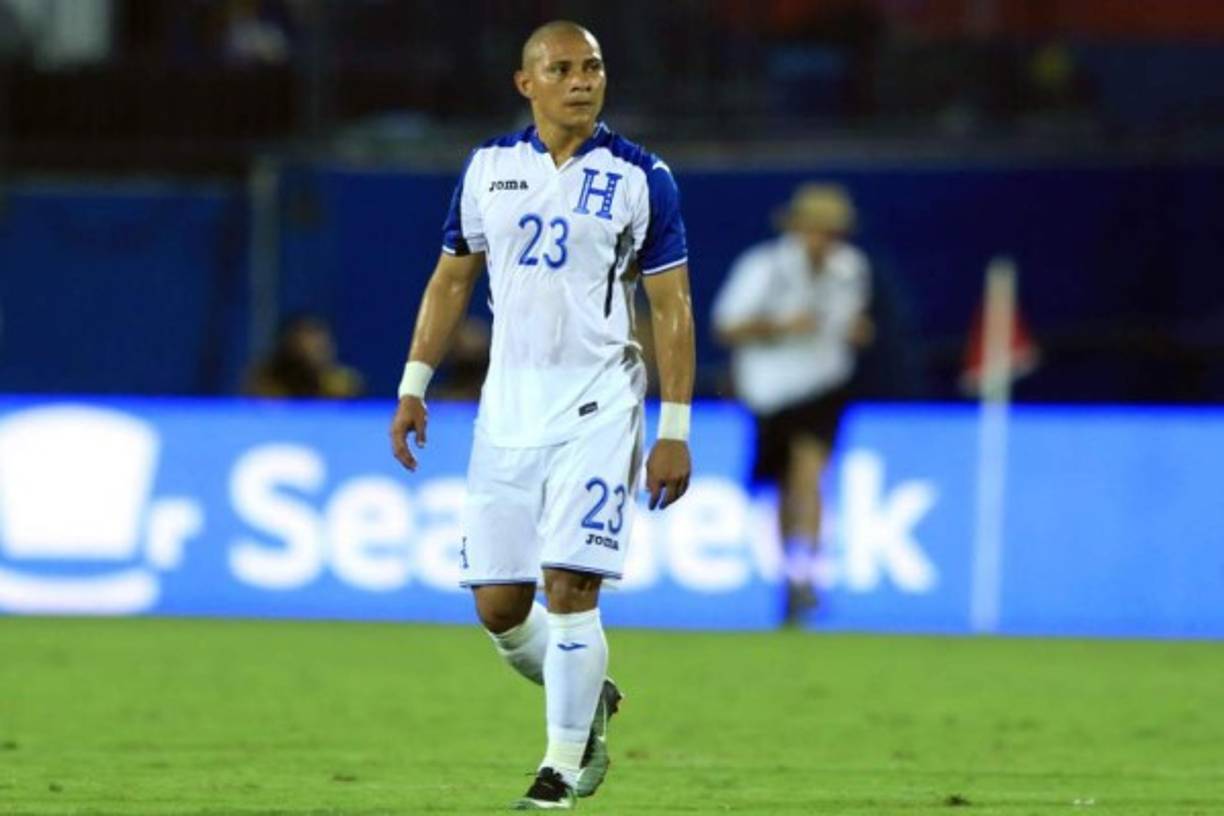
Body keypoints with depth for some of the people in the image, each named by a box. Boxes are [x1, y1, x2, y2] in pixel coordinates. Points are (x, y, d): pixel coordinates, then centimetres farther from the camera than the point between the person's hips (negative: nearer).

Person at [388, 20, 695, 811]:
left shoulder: (640, 177, -3)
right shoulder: (488, 167, 7)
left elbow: (673, 309, -3)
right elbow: (452, 278, 16)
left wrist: (675, 431, -8)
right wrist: (415, 386, 9)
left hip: (596, 403, -4)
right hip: (508, 403, 4)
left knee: (569, 586, -12)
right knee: (499, 603, 2)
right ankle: (587, 698, 29)